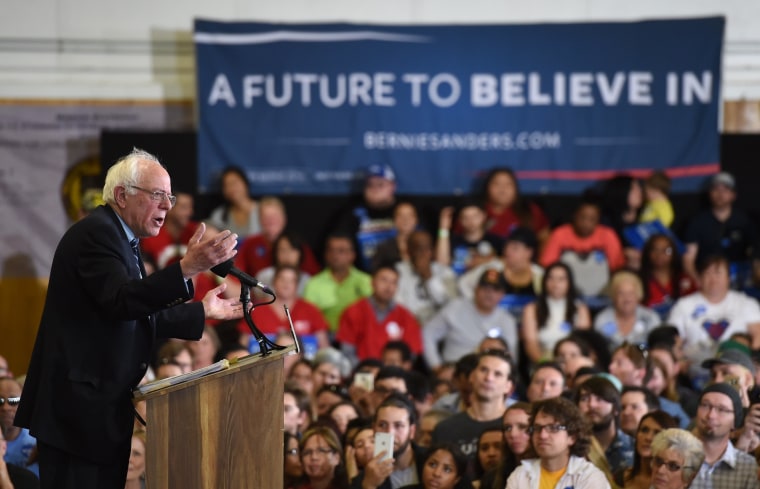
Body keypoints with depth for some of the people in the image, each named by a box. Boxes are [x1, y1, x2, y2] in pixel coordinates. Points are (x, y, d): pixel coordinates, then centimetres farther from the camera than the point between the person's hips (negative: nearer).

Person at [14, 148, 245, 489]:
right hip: (79, 406, -11)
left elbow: (142, 317, 25)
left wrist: (204, 312, 29)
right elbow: (122, 301, -29)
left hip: (105, 405, 11)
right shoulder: (96, 233, -13)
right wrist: (187, 268, -36)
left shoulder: (118, 237, 18)